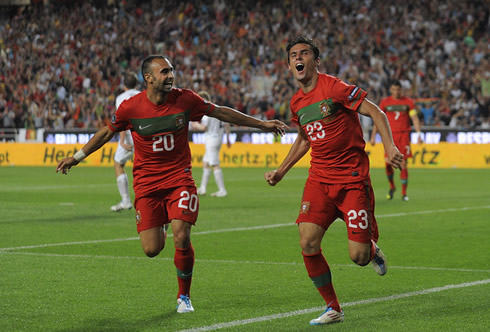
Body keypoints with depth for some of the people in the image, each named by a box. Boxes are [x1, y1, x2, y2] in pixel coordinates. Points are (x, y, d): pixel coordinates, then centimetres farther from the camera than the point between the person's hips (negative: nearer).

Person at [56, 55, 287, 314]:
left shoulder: (185, 99, -7)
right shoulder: (131, 107, -10)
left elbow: (221, 112, 6)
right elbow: (106, 132, 7)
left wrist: (261, 124, 11)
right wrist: (77, 157, 10)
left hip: (180, 179, 0)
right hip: (147, 184, 0)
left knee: (182, 239, -15)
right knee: (152, 250, -6)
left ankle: (184, 296, 8)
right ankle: (160, 227, 34)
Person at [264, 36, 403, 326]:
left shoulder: (335, 87, -11)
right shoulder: (297, 102, 10)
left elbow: (376, 112, -11)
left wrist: (390, 146, -25)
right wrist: (281, 171, 22)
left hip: (352, 178, -6)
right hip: (319, 179, 6)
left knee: (358, 256, -9)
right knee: (308, 243, -12)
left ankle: (372, 249, 31)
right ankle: (333, 309, 5)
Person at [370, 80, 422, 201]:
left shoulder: (408, 102, 5)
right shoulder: (385, 102, 6)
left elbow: (415, 118, 3)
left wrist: (418, 134, -8)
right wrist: (373, 136, 2)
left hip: (404, 134, 0)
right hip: (390, 134, 0)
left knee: (403, 164, -4)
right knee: (388, 161, -12)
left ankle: (404, 193, 2)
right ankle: (392, 187, 12)